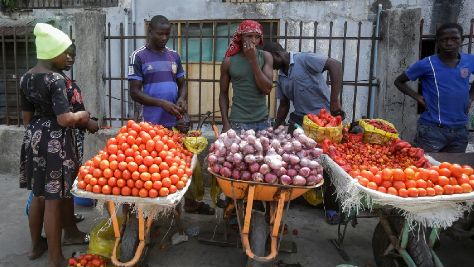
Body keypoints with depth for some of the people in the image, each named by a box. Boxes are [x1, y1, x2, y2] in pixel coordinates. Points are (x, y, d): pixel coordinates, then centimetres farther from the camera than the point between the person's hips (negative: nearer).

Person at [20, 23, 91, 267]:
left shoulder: (26, 78, 7)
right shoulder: (55, 80, -19)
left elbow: (27, 117, 13)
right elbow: (65, 119, -26)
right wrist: (82, 115, -7)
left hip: (33, 138, 8)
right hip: (54, 142, -8)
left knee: (38, 195, 21)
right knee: (53, 200, 1)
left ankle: (35, 245, 38)